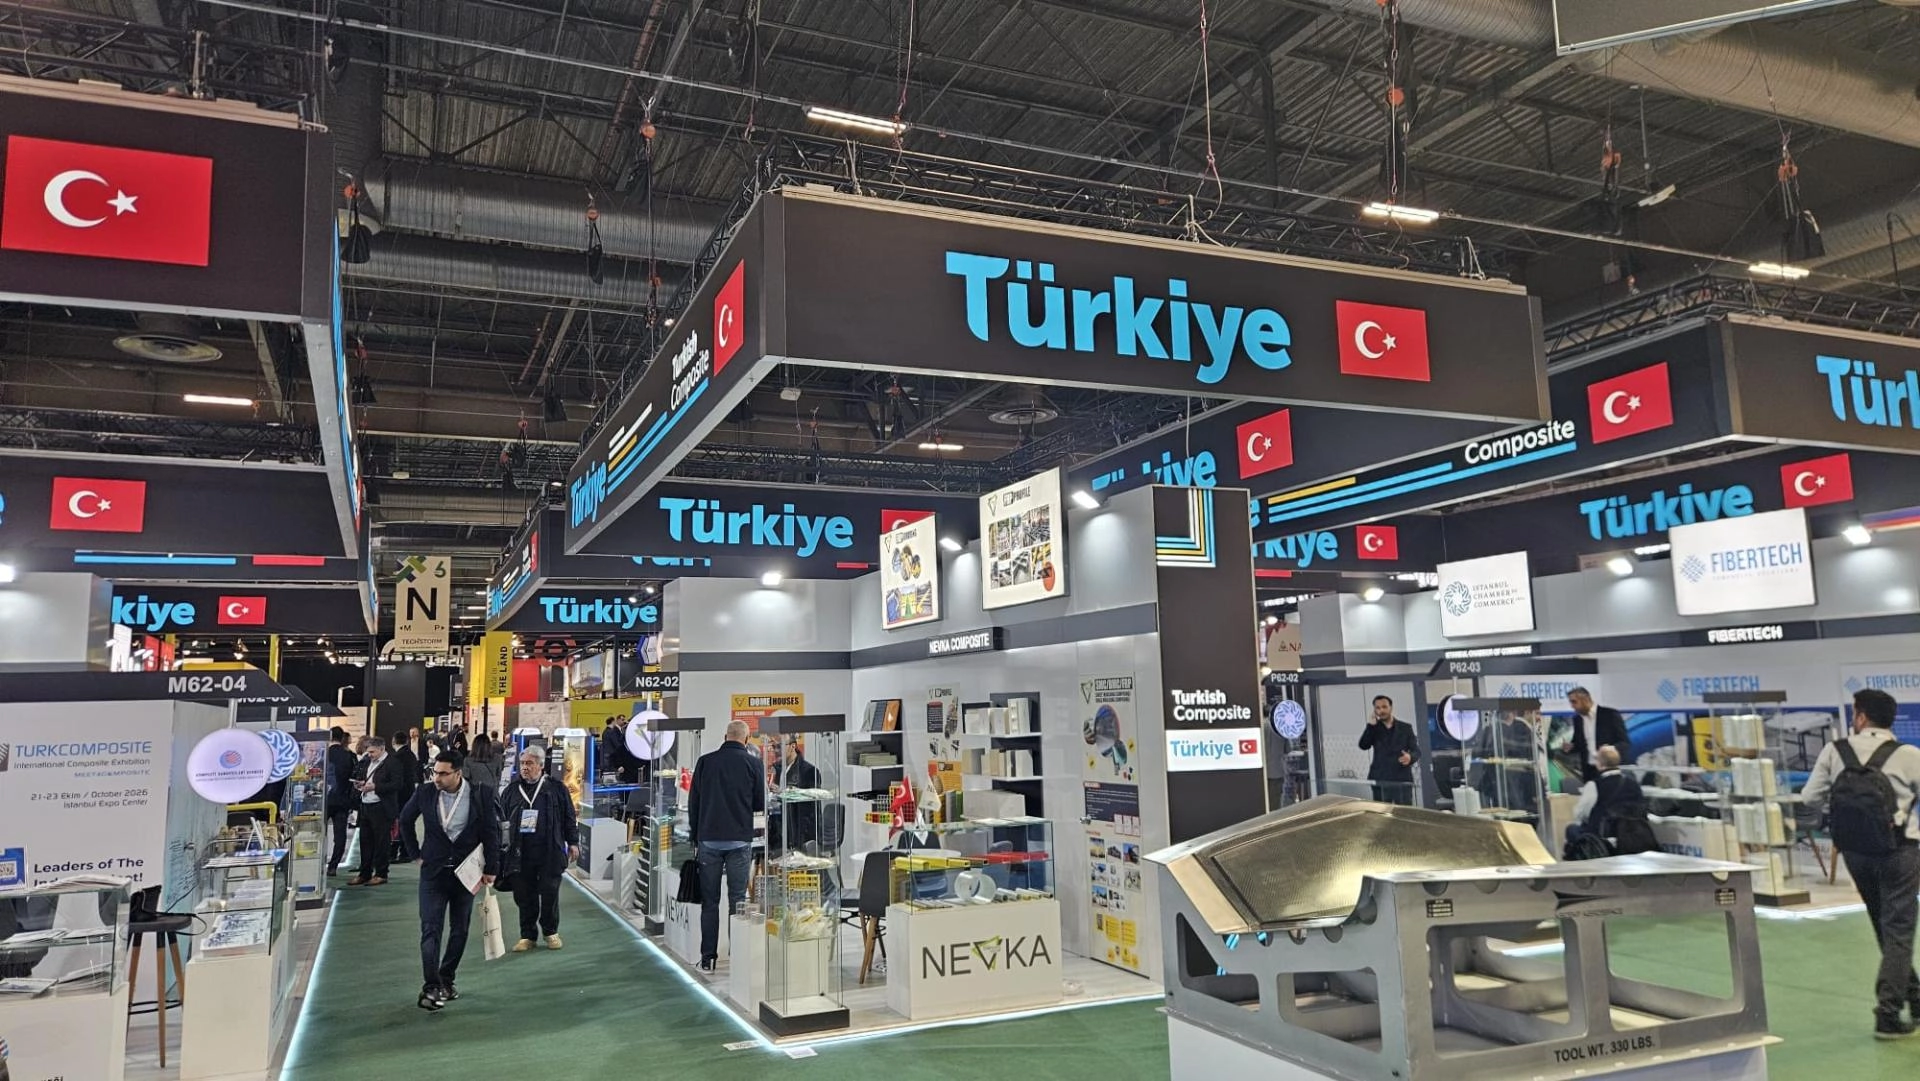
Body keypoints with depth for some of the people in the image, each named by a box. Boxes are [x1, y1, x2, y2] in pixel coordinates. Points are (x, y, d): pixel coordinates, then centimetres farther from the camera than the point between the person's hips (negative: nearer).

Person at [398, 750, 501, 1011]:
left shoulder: (480, 795, -10)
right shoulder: (425, 792, -6)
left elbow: (491, 832, -3)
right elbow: (405, 821, 12)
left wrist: (490, 868, -4)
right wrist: (416, 853, 9)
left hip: (465, 872, 1)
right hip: (433, 872, 0)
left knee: (459, 931, 9)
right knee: (431, 930, -9)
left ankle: (446, 980, 22)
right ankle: (431, 987, -11)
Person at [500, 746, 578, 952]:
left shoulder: (556, 788, 4)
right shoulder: (513, 789, 10)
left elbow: (569, 817, 7)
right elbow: (501, 818, 16)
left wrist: (573, 842, 3)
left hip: (550, 852, -2)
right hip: (521, 854, 2)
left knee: (550, 894, 4)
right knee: (524, 896, 5)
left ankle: (551, 932, 21)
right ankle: (527, 935, 19)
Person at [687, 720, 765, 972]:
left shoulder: (705, 761, 3)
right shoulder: (753, 763, -3)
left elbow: (693, 802, 6)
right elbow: (761, 804, 0)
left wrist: (695, 838, 13)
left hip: (708, 840, 2)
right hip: (739, 840, -2)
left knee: (709, 901, 8)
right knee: (737, 899, 4)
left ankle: (708, 958, 9)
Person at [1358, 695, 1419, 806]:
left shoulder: (1405, 728, 9)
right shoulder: (1374, 728, 10)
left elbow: (1416, 750, 5)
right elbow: (1363, 746, -6)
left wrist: (1410, 757, -18)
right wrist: (1371, 725, -11)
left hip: (1402, 779, 0)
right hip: (1380, 781, 0)